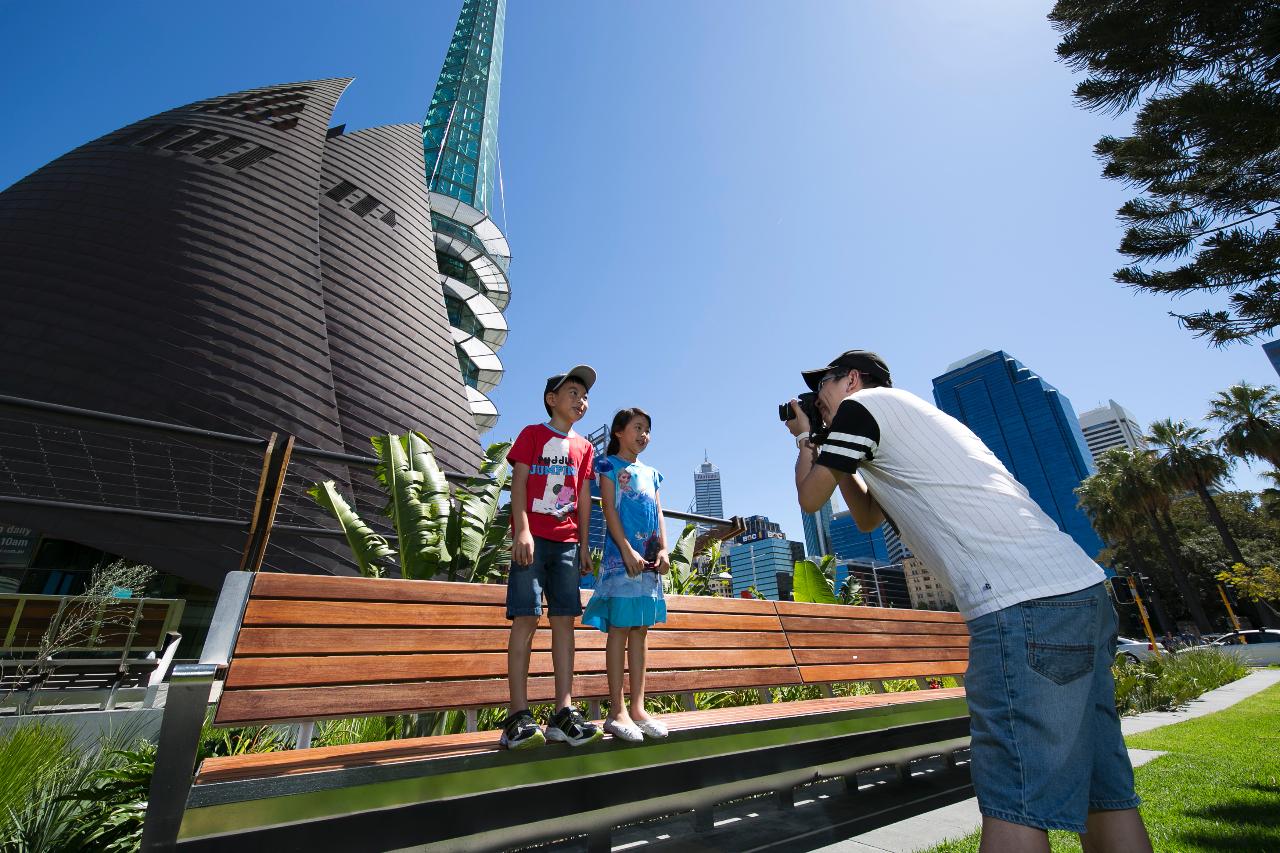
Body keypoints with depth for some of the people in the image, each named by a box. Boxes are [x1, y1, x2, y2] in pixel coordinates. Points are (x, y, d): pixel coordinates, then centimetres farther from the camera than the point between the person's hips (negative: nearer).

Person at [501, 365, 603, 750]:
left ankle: (564, 713, 7)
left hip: (567, 542, 4)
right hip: (532, 537, -4)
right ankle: (518, 715, -1)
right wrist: (522, 530, -15)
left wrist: (583, 544, 9)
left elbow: (584, 498, 15)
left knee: (564, 619, 2)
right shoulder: (532, 434, 6)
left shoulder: (583, 447, 17)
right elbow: (518, 483, -3)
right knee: (526, 617, -6)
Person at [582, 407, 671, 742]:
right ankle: (617, 712, 1)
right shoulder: (610, 465, 4)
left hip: (649, 558, 6)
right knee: (619, 628, -5)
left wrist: (663, 550, 1)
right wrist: (627, 550, -15)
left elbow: (658, 513, 16)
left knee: (640, 630, 7)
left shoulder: (651, 473, 21)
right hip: (621, 554, -6)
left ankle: (638, 709, 13)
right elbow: (609, 509, -6)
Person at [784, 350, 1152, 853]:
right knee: (1103, 792, 14)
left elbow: (811, 498, 4)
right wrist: (826, 446, 31)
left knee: (1016, 803, -7)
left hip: (1023, 603, -10)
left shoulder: (863, 404, -1)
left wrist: (805, 439, 21)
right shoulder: (914, 417, 27)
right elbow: (867, 518, 34)